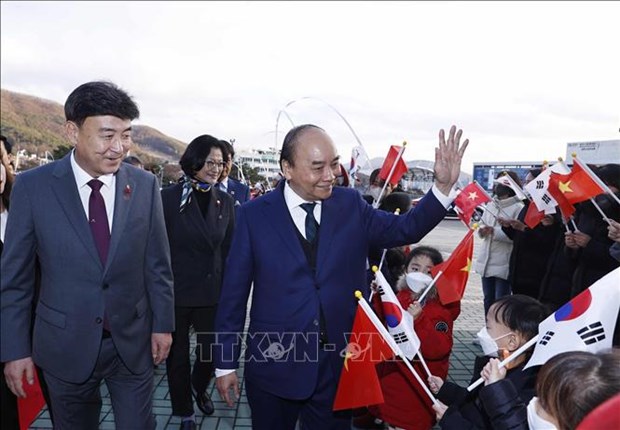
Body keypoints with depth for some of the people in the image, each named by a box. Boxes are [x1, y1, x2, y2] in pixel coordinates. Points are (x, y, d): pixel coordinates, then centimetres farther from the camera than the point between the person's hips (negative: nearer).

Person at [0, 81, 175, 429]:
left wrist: (163, 323, 2)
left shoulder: (145, 185, -6)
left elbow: (158, 264, 0)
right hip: (66, 345, 0)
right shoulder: (33, 186, -10)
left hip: (134, 342, 1)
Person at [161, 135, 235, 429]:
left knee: (211, 352, 11)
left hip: (213, 292, 2)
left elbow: (228, 249, 6)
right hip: (176, 292, -2)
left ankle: (199, 387, 45)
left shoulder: (225, 201, 2)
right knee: (178, 356, 13)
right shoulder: (169, 198, -8)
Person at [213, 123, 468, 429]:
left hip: (338, 365, 2)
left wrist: (443, 185, -13)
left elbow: (405, 229, 3)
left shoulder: (350, 204, -1)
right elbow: (234, 292, -4)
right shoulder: (255, 214, -8)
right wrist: (225, 363, -1)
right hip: (275, 365, -1)